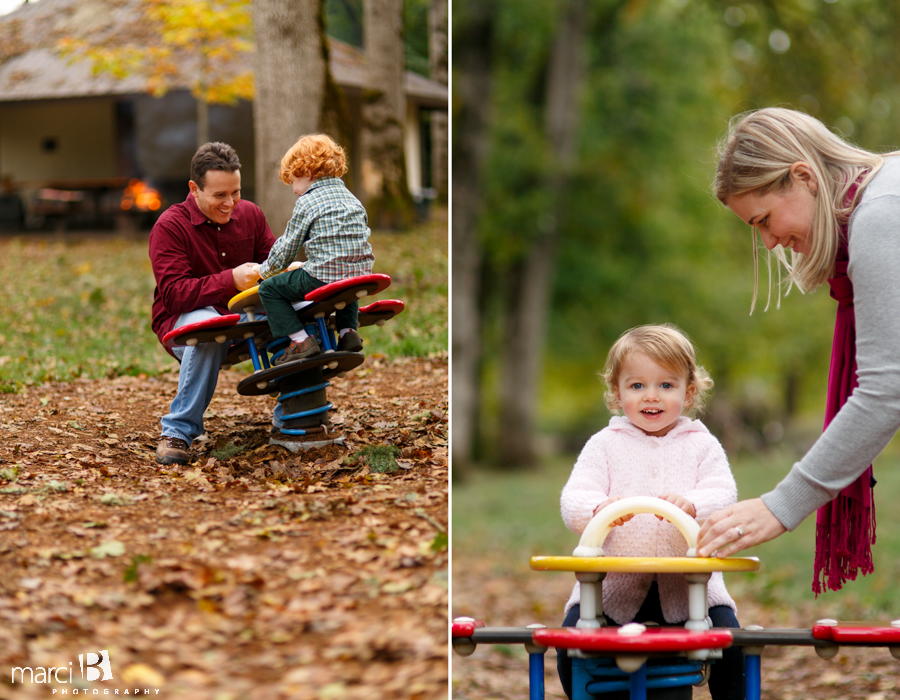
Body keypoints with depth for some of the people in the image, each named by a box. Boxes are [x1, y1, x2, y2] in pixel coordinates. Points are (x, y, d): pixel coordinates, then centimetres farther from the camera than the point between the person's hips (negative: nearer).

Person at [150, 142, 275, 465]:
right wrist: (231, 279, -32)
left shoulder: (250, 214, 7)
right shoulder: (169, 226, -10)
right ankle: (178, 432, -29)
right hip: (182, 320, -5)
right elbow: (174, 294, -20)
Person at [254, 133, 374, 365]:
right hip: (359, 276, 7)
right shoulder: (353, 199, 17)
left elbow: (285, 250, 0)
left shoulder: (307, 203, -3)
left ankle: (301, 340, -6)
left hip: (323, 277, -7)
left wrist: (263, 271, 18)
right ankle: (348, 331, 22)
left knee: (269, 288, 4)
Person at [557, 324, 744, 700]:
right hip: (613, 584, 0)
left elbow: (724, 496, -7)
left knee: (729, 643, -18)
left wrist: (691, 505, -31)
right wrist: (599, 508, -29)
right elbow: (572, 503, -4)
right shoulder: (604, 445, 7)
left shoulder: (702, 445, 8)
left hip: (689, 584, 0)